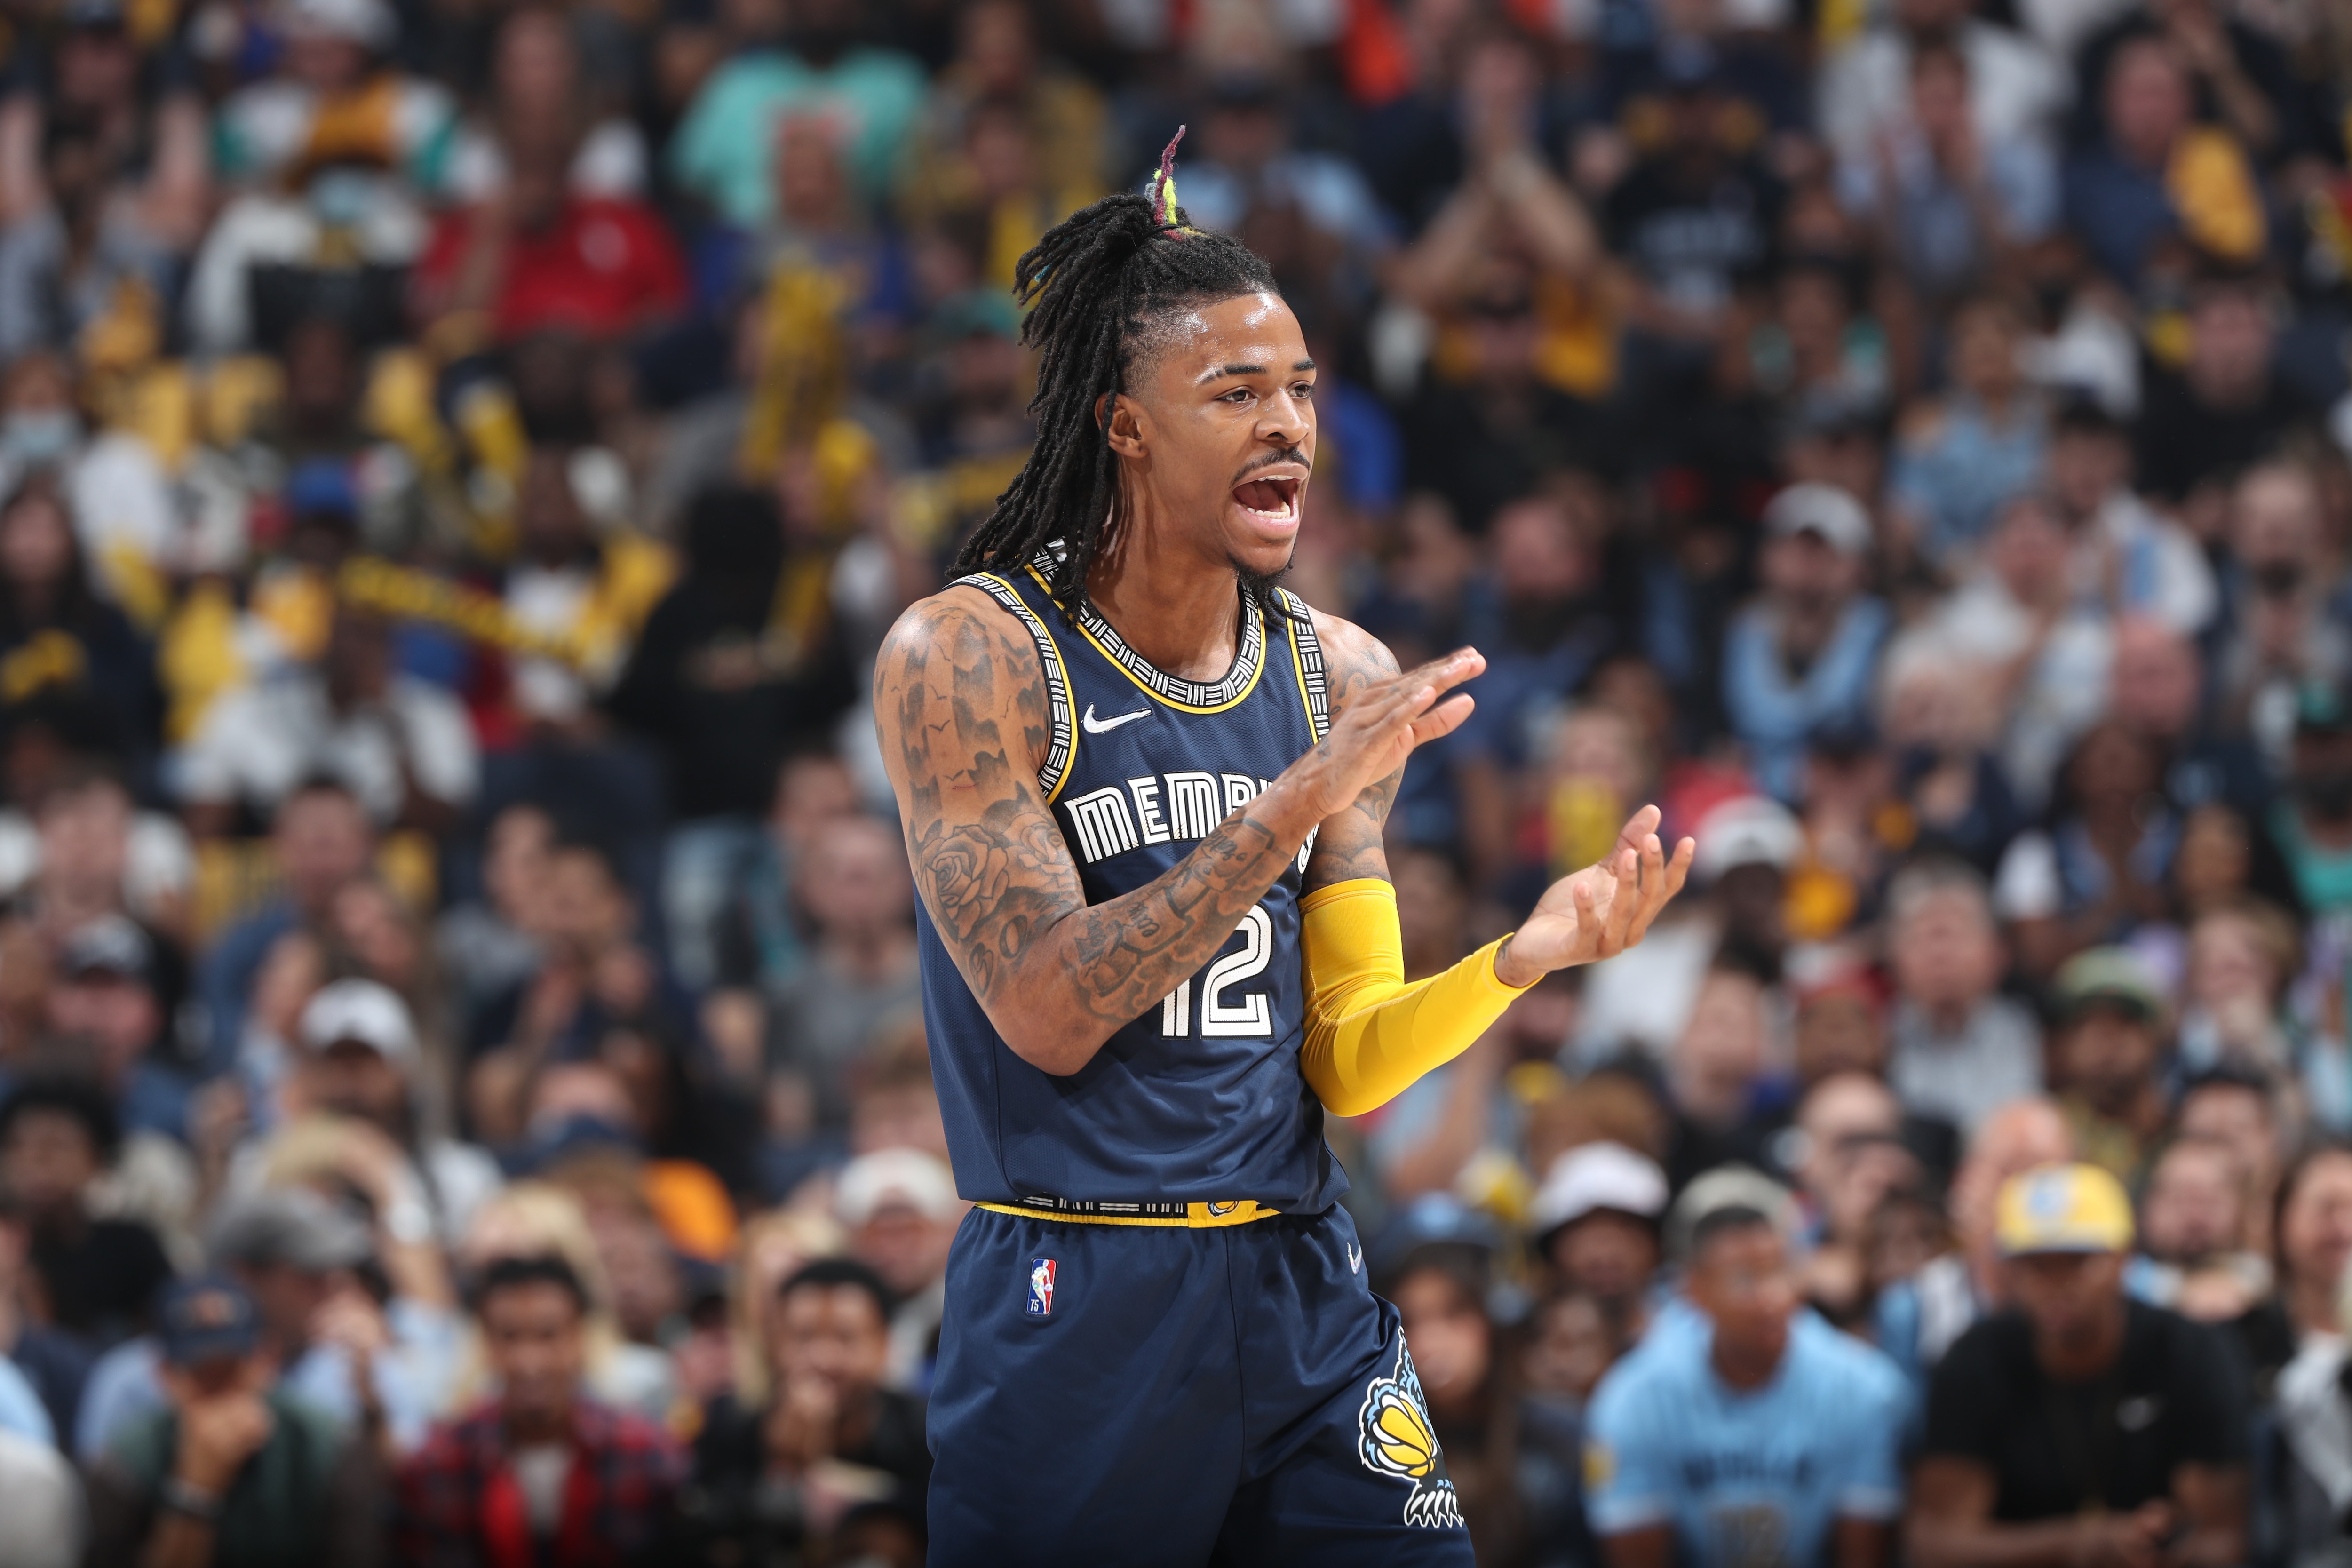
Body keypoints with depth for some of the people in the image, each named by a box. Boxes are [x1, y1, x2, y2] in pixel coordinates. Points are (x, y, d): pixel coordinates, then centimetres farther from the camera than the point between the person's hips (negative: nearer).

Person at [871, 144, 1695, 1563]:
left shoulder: (1344, 681, 7)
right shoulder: (964, 657, -8)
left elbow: (1342, 1070, 7)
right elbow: (1045, 1012, -18)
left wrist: (1522, 961, -11)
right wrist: (1302, 800, -22)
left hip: (1302, 1289, 4)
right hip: (1074, 1309, -4)